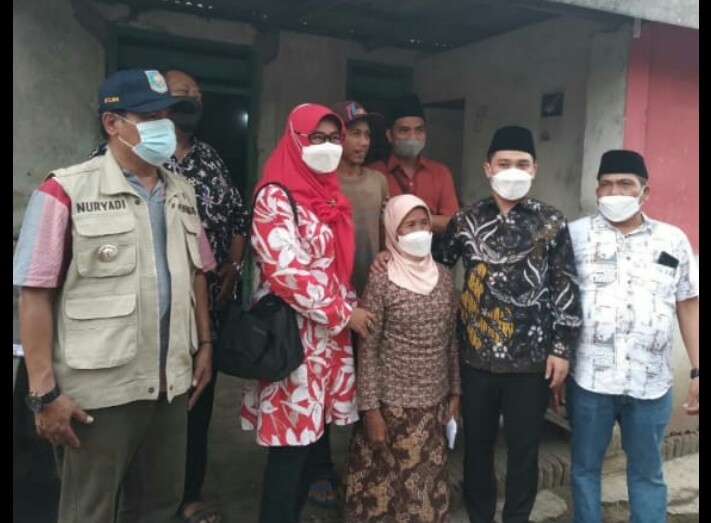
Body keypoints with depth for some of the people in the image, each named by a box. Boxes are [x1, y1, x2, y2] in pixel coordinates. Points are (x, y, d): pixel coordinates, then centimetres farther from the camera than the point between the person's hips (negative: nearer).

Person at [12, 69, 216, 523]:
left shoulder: (182, 193, 8)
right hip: (100, 388, -5)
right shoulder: (66, 191, -12)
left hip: (171, 382, 6)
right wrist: (45, 391, -14)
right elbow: (36, 293, -13)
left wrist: (205, 344, 11)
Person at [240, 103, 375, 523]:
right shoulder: (276, 196, -10)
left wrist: (351, 310, 10)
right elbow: (286, 270, -19)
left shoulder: (330, 195, 14)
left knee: (311, 440, 14)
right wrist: (345, 313, -13)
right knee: (291, 446, -1)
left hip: (330, 335, 8)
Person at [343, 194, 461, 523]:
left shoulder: (443, 276, 2)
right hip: (393, 403, -4)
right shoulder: (382, 281, -13)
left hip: (434, 401, 4)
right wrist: (370, 409, -12)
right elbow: (367, 349, -11)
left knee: (429, 483, 15)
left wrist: (455, 391, 9)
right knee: (386, 481, 10)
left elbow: (451, 340, 9)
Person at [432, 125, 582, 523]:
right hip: (477, 356, 2)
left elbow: (566, 289, 0)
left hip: (532, 358, -1)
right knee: (477, 445, 15)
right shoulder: (466, 221, 3)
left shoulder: (552, 223, 0)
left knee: (524, 449, 12)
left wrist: (562, 348, -4)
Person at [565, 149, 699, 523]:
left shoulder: (673, 240, 6)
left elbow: (688, 307, 8)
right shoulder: (576, 234, -1)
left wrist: (698, 371, 4)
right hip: (588, 379, -1)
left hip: (650, 383, 2)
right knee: (585, 466, 14)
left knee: (647, 472, 17)